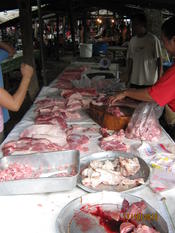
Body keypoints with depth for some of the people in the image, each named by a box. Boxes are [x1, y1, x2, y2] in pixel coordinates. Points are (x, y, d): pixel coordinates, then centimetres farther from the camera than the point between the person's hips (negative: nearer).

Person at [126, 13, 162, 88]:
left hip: (149, 82, -5)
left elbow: (159, 60, -5)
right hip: (134, 82, 5)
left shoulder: (153, 40, -7)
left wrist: (159, 80, -8)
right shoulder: (132, 40, 8)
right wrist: (128, 79, 10)